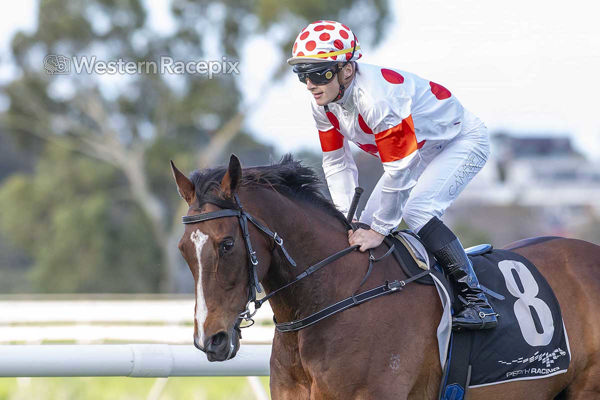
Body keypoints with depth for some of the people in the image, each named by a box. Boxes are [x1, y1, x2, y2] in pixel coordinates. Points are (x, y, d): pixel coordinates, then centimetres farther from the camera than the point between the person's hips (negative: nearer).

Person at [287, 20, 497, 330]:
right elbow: (336, 164, -3)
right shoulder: (323, 105, -12)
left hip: (463, 141, -9)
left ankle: (476, 302, -25)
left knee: (416, 210, -27)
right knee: (368, 224, 2)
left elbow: (399, 171, -36)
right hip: (422, 151, 9)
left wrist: (379, 229, -29)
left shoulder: (376, 98, -39)